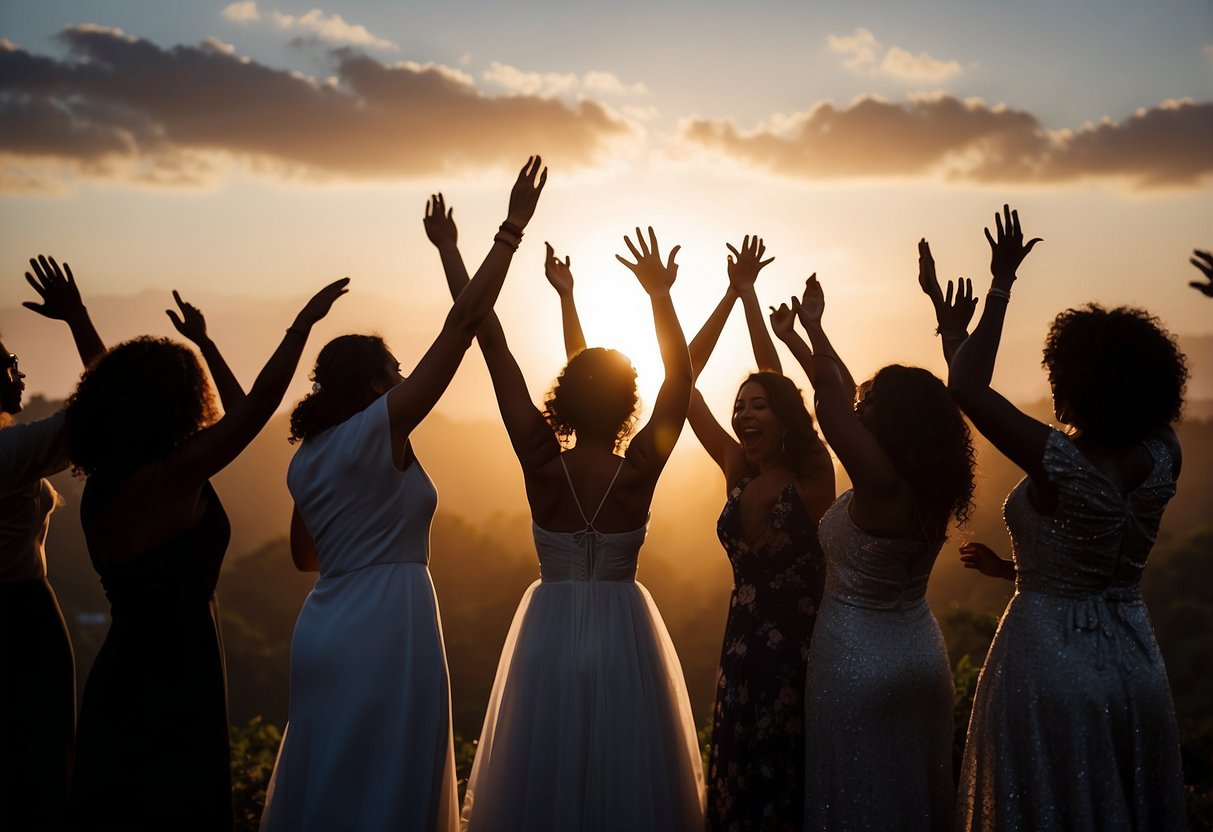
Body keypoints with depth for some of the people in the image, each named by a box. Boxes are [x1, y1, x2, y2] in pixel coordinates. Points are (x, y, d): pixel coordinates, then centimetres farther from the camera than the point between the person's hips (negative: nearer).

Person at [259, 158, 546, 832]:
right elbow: (462, 325, -15)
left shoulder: (308, 457, 10)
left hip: (325, 632, 8)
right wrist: (513, 228, -13)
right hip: (387, 631, -8)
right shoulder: (379, 429, -11)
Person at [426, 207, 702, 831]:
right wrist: (660, 296, -7)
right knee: (626, 777, 12)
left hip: (549, 632, 1)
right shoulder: (638, 474, -14)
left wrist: (449, 251, -9)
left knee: (542, 780, 12)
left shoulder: (542, 466, -13)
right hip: (623, 637, -1)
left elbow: (493, 348, -12)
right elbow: (680, 379, -4)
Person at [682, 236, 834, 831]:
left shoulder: (811, 476, -11)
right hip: (745, 643, 5)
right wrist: (733, 293, 0)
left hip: (803, 647, -5)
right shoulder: (737, 471, 2)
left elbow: (780, 383, -19)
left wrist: (748, 294, -14)